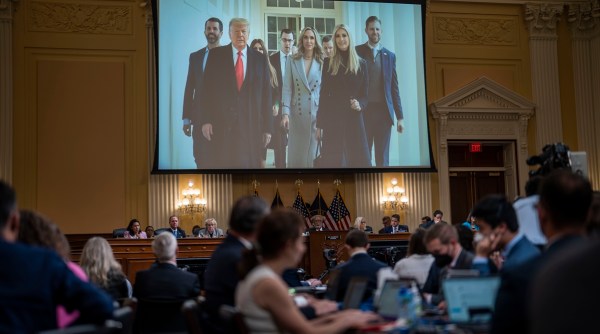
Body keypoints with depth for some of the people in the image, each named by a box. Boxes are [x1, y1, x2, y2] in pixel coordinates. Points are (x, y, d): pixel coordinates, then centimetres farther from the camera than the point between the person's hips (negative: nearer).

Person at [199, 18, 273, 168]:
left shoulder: (260, 59, 9)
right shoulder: (216, 55, 6)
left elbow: (266, 95, 7)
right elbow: (207, 89, 3)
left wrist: (267, 128, 3)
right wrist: (206, 120, -6)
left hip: (251, 125, 1)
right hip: (221, 124, -1)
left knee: (249, 164, 0)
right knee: (221, 164, -2)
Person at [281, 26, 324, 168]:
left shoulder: (322, 63, 2)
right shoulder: (292, 61, 3)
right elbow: (287, 88, -1)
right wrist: (285, 113, -12)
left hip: (316, 113, 0)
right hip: (297, 113, 0)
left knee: (313, 154, 3)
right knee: (296, 153, 5)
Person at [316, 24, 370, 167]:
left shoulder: (361, 64, 8)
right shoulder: (328, 63, 6)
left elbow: (365, 94, 9)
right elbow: (324, 94, 5)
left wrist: (360, 104, -14)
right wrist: (320, 124, 0)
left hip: (354, 118, 1)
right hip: (333, 119, -1)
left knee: (359, 158, -2)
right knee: (333, 159, 0)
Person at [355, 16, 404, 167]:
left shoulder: (390, 56, 10)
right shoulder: (357, 52, 4)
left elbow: (394, 87, 9)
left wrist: (400, 116, 5)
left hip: (384, 111, 2)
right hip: (363, 110, -2)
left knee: (383, 158, 5)